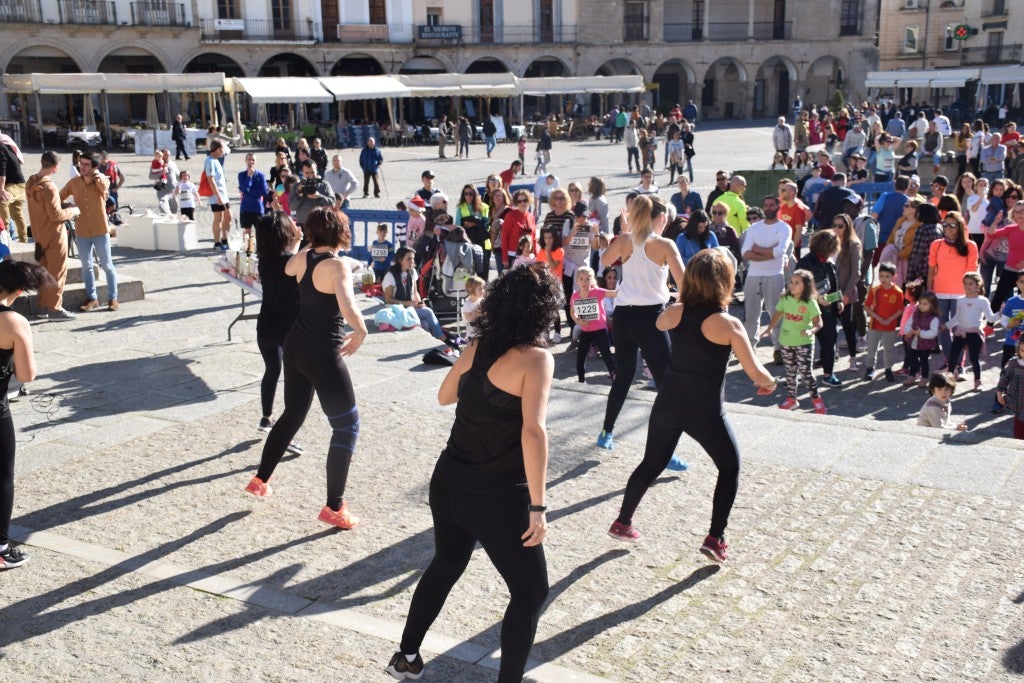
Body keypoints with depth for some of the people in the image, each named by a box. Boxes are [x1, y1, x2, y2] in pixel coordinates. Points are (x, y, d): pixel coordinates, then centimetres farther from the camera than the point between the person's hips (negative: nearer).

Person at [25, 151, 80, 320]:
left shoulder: (30, 183, 5)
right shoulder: (49, 187, -23)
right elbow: (56, 214, -23)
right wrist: (73, 211, -7)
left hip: (39, 234, 9)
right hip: (54, 235, -9)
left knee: (45, 271, 17)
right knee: (58, 272, 0)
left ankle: (44, 306, 23)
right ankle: (55, 309, 2)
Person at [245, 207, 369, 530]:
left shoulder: (304, 257, 2)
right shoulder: (338, 266, -21)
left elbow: (288, 269, 28)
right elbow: (349, 310, -36)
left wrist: (311, 245, 24)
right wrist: (360, 333, -17)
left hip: (295, 346, 8)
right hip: (323, 355, -8)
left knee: (292, 415, 26)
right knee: (347, 426, 4)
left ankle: (260, 480, 38)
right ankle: (334, 508, 6)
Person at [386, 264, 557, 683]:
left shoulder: (477, 347, 1)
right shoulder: (536, 358, -18)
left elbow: (444, 397, 18)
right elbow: (533, 432, -28)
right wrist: (538, 507, -25)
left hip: (448, 484, 7)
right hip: (498, 497, -7)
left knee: (446, 565, 29)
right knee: (531, 592, 12)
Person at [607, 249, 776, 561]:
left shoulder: (676, 311, -3)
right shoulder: (728, 324, -16)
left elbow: (659, 323, 23)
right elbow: (756, 374, -14)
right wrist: (769, 382, 7)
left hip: (668, 406, 4)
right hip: (705, 413, -4)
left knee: (651, 465, 23)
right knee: (730, 469, 18)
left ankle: (623, 523, 31)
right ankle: (715, 539, 12)